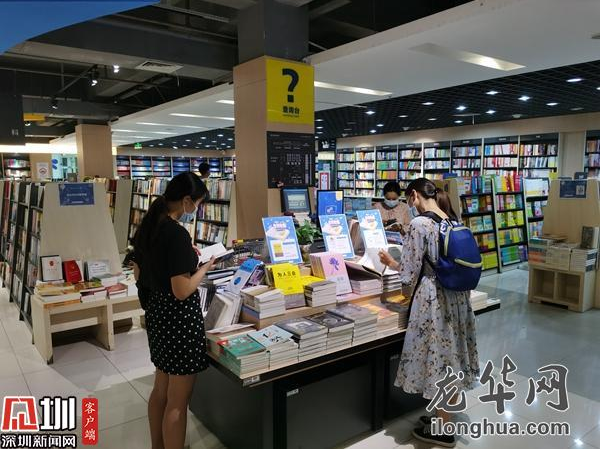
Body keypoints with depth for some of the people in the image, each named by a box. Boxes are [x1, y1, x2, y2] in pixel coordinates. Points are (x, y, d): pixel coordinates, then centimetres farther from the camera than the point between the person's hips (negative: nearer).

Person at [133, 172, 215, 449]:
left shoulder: (146, 227, 3)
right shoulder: (177, 234, -24)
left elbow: (138, 274, 14)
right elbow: (182, 291, -25)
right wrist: (205, 267, -8)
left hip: (156, 312, 10)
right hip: (179, 317, -10)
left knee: (161, 389, 25)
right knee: (177, 402, 7)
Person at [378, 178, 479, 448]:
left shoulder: (419, 224, -17)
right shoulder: (455, 221, 6)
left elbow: (410, 272, -14)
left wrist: (391, 263, 5)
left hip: (434, 299, -8)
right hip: (458, 297, 8)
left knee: (438, 356, 4)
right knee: (452, 355, 17)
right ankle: (445, 415, 35)